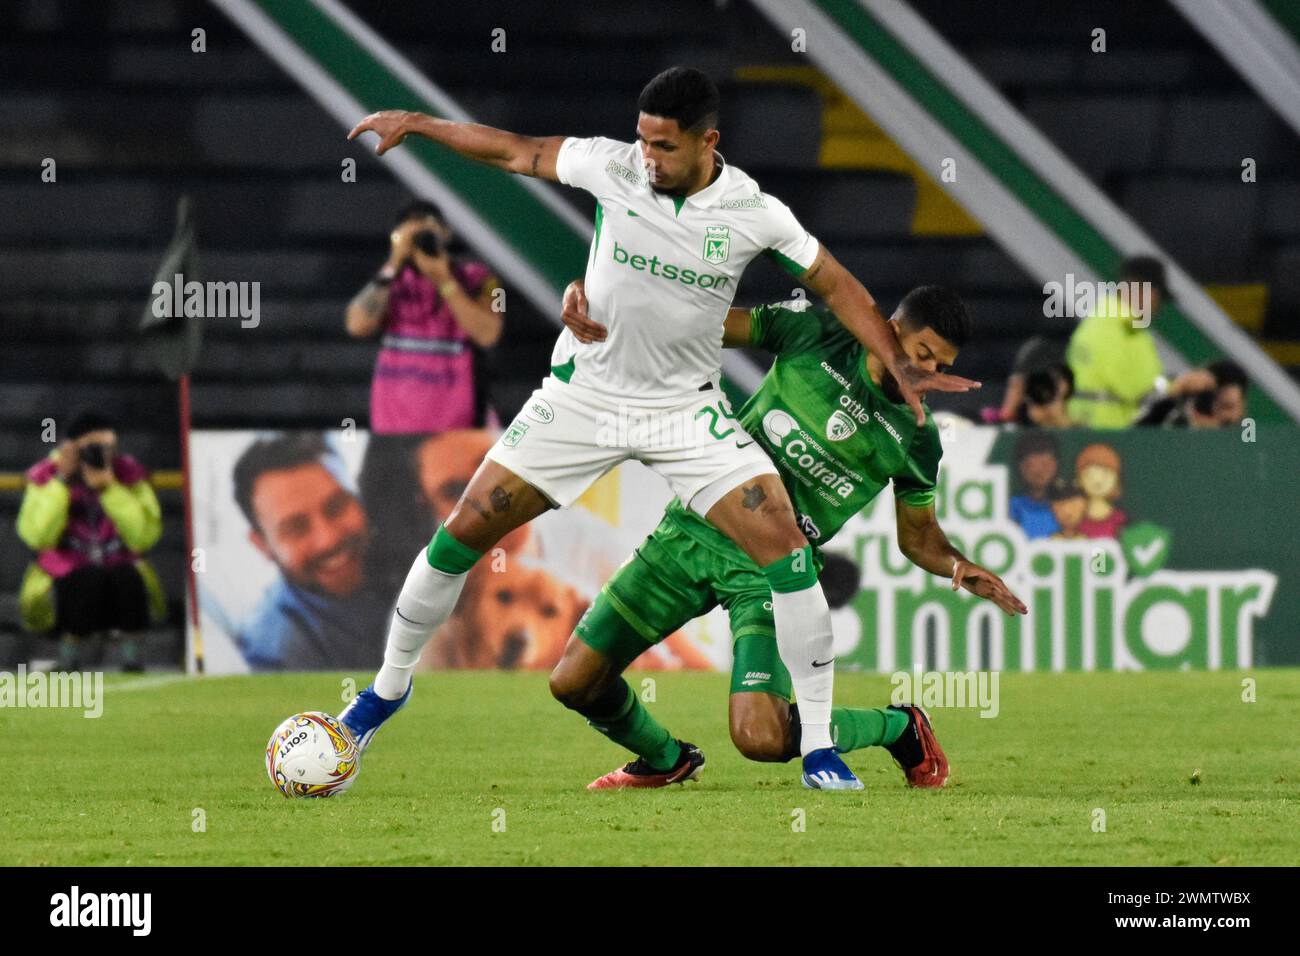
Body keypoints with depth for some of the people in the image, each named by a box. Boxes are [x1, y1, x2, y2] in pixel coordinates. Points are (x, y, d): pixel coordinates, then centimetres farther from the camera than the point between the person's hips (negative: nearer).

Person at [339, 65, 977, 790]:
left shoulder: (755, 213, -14)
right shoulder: (614, 166, -14)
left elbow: (836, 285, -1)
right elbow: (518, 153, 1)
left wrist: (900, 365, -10)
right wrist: (417, 124, 4)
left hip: (686, 408, -1)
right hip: (583, 394, 1)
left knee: (786, 547, -17)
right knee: (464, 533, -2)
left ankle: (819, 748, -8)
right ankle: (390, 686, 22)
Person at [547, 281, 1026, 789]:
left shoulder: (916, 440, -1)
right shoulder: (811, 333, -2)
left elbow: (917, 534, 14)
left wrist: (957, 566, -8)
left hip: (770, 571, -2)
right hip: (695, 531, 2)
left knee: (761, 738, -22)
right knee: (574, 681, 0)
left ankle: (899, 728, 8)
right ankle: (666, 759, 31)